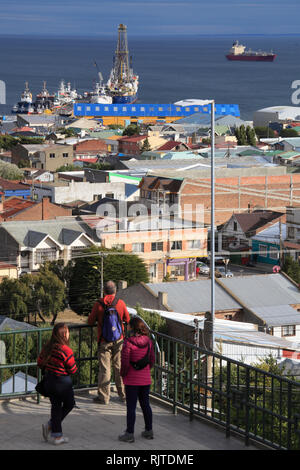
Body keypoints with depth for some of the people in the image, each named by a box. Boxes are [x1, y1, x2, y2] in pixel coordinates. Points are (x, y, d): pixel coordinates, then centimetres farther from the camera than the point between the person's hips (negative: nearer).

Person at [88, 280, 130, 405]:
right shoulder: (120, 303, -4)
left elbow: (90, 321, 0)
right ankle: (123, 394, 20)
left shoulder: (98, 304, -9)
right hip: (118, 340, 2)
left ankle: (104, 397, 3)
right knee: (119, 367, 13)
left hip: (104, 341, -2)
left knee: (104, 369, 2)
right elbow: (127, 319, 8)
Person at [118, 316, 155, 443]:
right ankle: (149, 431, 25)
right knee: (145, 404, 17)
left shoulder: (128, 342, -18)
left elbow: (125, 362, -18)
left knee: (131, 406, 2)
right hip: (145, 379, 5)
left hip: (132, 380, -5)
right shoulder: (148, 341, -1)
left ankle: (130, 433, 6)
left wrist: (123, 374, -1)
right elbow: (152, 360, 6)